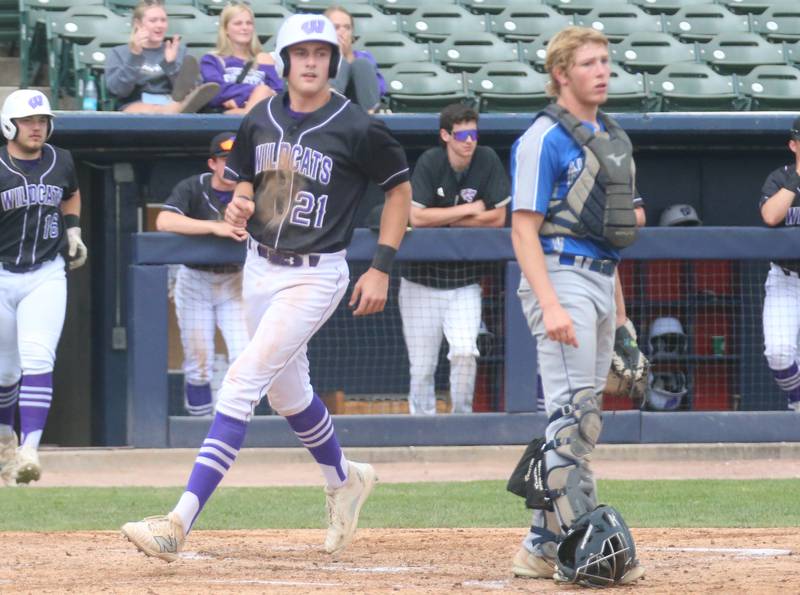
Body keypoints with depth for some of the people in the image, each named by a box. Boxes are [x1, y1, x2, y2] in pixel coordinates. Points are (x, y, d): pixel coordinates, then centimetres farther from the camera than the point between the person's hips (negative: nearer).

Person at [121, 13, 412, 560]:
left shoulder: (357, 128, -11)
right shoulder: (261, 121, 4)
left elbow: (400, 189, 0)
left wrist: (382, 268, -5)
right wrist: (238, 208, -7)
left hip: (316, 274, -7)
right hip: (260, 268, 7)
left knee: (243, 382, -18)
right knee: (286, 391, 18)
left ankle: (181, 522, -23)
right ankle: (344, 480, 47)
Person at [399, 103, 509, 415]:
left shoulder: (487, 161, -5)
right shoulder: (430, 163, -10)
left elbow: (497, 217, -5)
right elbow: (416, 217, -17)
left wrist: (444, 220, -8)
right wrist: (469, 210, -12)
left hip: (465, 282, 1)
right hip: (422, 281, -1)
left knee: (464, 351, -18)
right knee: (422, 367, 2)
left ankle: (462, 416, 0)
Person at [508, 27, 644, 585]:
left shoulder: (613, 137, 17)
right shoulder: (544, 139, -9)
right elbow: (524, 228, -14)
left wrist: (616, 306, 19)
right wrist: (550, 305, -24)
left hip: (603, 281, 9)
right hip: (561, 277, -9)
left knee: (585, 416, 8)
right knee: (573, 410, -14)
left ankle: (544, 545, 12)